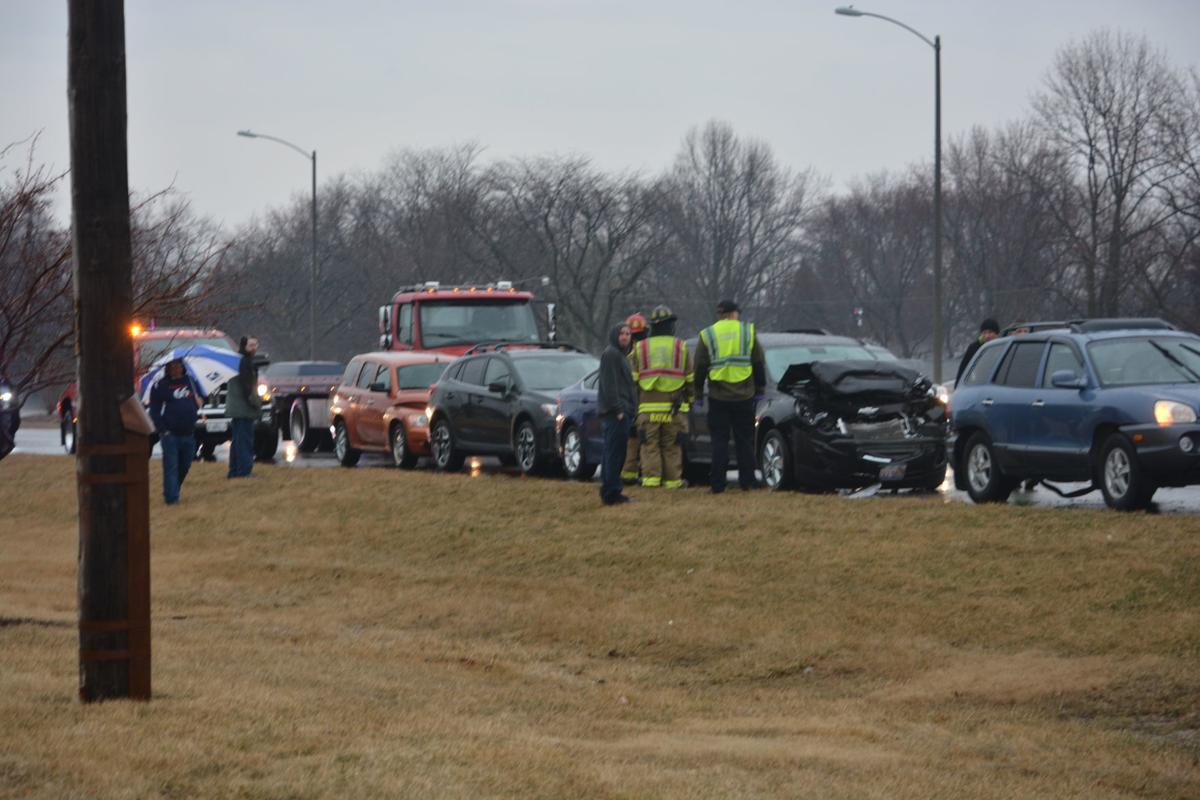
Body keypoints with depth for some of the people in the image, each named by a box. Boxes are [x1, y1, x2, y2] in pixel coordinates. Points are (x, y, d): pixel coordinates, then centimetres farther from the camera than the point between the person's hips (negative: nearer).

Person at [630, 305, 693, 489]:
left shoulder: (640, 348, 4)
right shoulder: (681, 347, 4)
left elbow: (633, 379, 3)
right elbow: (690, 379, 8)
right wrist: (689, 398, 21)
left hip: (648, 406, 0)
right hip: (674, 408, 0)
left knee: (650, 446, 2)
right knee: (671, 446, 5)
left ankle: (651, 477, -7)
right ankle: (672, 480, 4)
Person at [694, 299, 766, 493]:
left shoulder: (707, 335, 1)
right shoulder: (748, 332, 2)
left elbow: (700, 368, 2)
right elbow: (759, 364, 5)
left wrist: (698, 394, 10)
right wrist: (760, 390, 14)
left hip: (718, 397, 0)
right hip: (744, 397, 0)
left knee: (719, 441, 3)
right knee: (744, 441, 9)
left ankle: (717, 484, 0)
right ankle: (747, 482, 9)